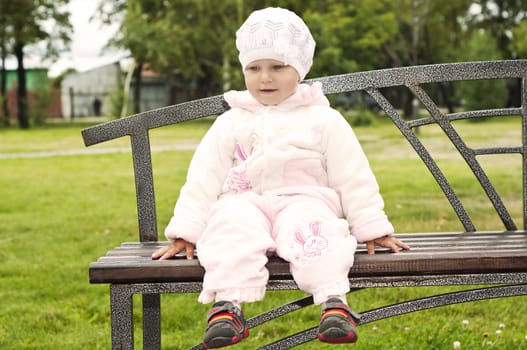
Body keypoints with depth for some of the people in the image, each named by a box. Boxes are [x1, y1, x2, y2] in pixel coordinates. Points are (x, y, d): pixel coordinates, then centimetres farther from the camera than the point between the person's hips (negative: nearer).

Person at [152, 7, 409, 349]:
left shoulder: (323, 120, 11)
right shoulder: (230, 123, 16)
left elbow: (354, 178, 11)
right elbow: (203, 179, 14)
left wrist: (373, 228, 6)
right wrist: (185, 231, 7)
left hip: (305, 200, -1)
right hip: (245, 204, 2)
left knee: (311, 229, -36)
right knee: (232, 228, -33)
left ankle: (334, 303, -46)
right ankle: (227, 305, -44)